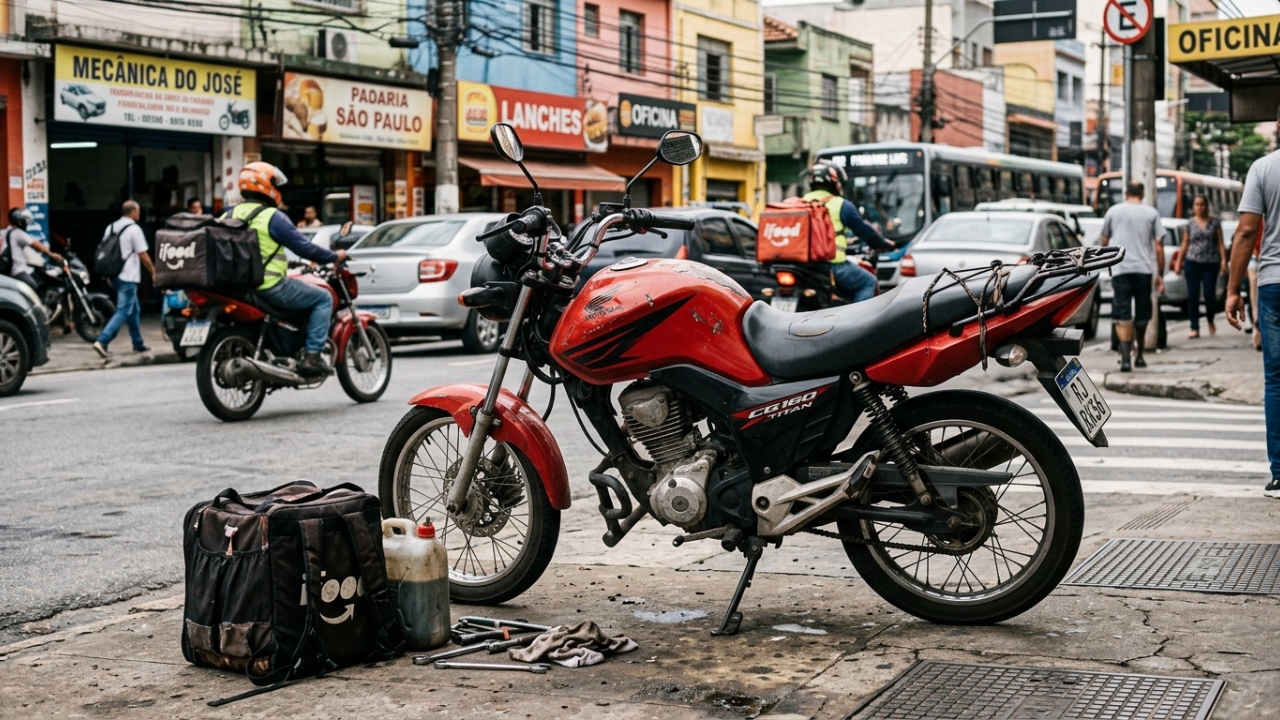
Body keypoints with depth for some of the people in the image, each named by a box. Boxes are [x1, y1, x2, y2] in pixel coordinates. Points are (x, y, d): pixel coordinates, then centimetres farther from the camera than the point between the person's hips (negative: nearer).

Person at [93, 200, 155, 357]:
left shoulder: (111, 227, 10)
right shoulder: (134, 229, -11)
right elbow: (143, 255, -11)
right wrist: (153, 272, 2)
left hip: (115, 275, 8)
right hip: (128, 277, -8)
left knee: (134, 310, 18)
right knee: (123, 312, -9)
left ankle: (138, 344, 24)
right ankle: (102, 341, -20)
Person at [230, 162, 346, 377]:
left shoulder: (229, 215, 10)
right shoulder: (272, 217, -12)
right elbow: (303, 247, -13)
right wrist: (334, 256, 2)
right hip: (270, 286, -8)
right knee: (323, 298, 5)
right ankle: (312, 356, -7)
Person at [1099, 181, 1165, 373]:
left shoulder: (1113, 211, 7)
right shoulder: (1151, 213, 6)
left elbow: (1103, 242, 15)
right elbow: (1158, 247, 3)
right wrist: (1159, 274, 9)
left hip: (1120, 269, -1)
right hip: (1144, 269, 1)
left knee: (1123, 317, -4)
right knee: (1142, 316, 14)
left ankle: (1126, 359, -18)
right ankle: (1139, 356, 26)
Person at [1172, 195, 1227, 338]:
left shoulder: (1214, 221, 5)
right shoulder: (1190, 224, 8)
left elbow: (1220, 242, 3)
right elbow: (1184, 244, 11)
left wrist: (1223, 259, -5)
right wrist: (1178, 262, 6)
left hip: (1211, 263, -1)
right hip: (1192, 262, 1)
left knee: (1210, 295, -5)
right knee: (1193, 296, -3)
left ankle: (1210, 321, 24)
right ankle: (1195, 328, 3)